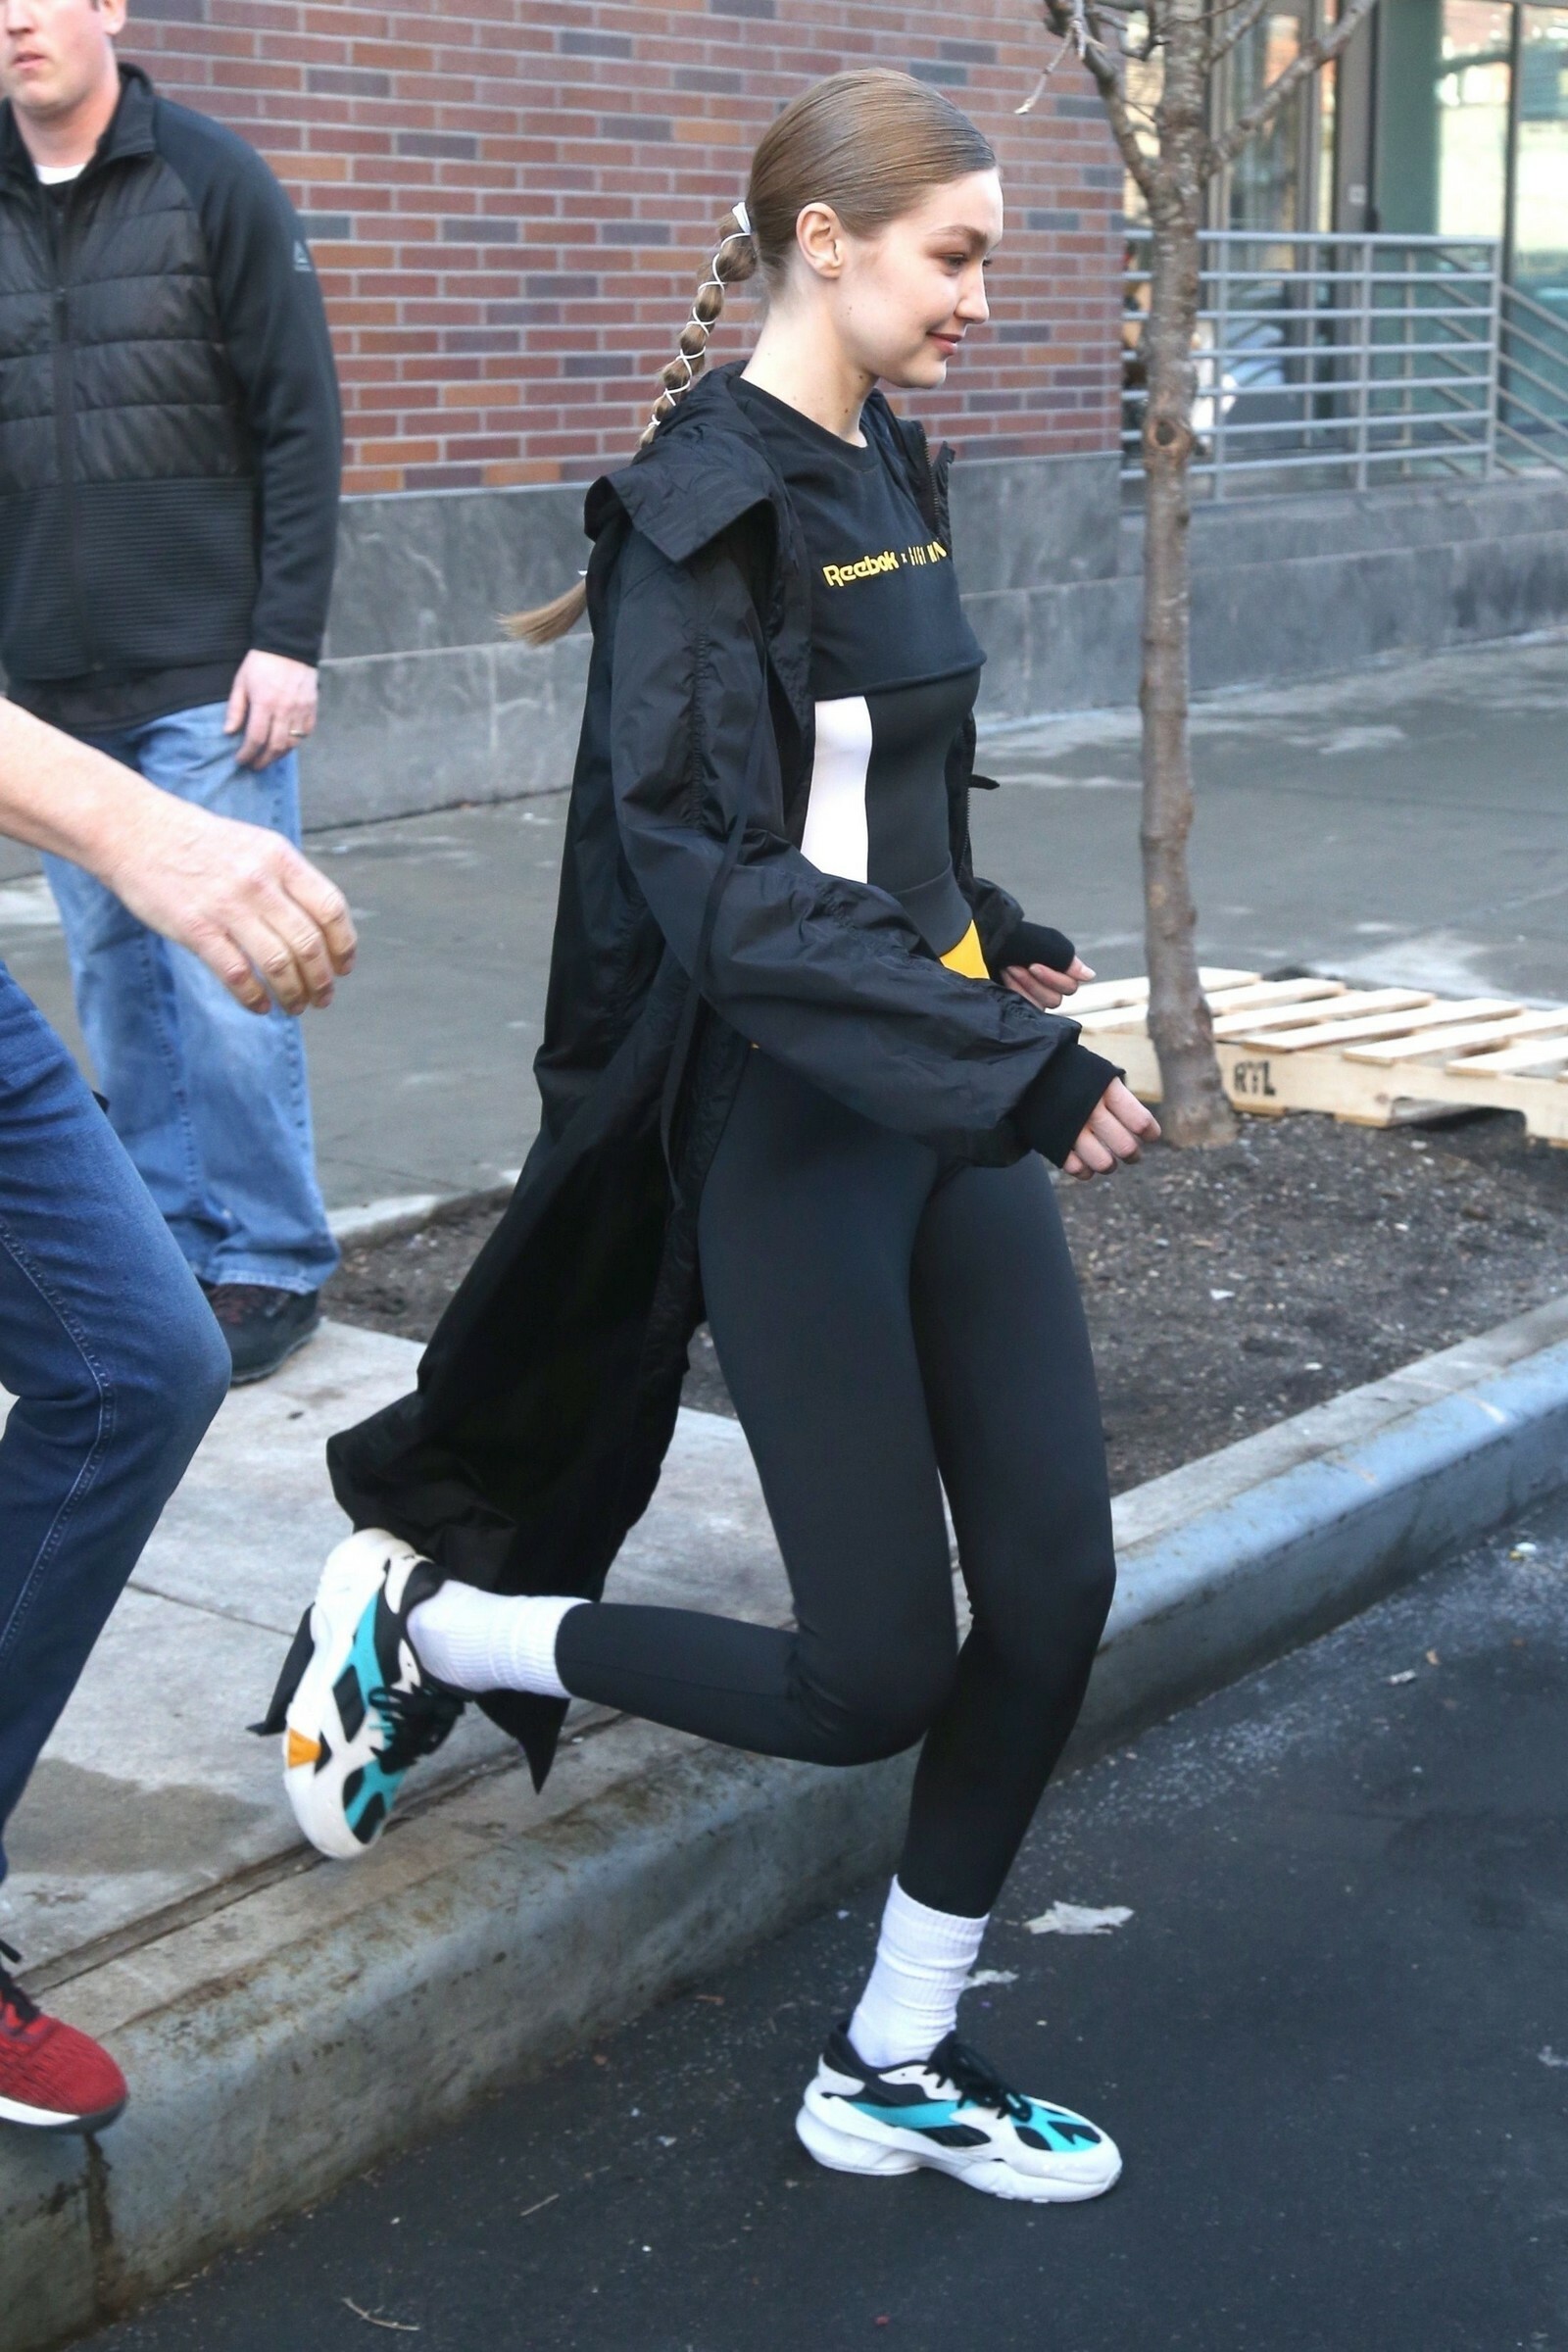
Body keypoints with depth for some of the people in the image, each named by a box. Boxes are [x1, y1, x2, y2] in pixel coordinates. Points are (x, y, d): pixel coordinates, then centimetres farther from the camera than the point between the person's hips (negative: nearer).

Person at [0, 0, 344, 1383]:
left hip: (210, 677, -4)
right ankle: (165, 1243, 21)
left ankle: (269, 1259, 10)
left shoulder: (213, 181, -2)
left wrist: (289, 637, -11)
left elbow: (300, 423, -5)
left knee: (226, 982, -3)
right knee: (115, 982, 9)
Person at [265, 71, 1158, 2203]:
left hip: (952, 1102, 8)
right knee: (877, 1676, -4)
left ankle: (897, 2068, 21)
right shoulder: (708, 508, -16)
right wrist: (1017, 1066, -25)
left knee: (1057, 1580, 4)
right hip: (791, 1128, -8)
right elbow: (724, 893, -24)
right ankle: (417, 1626, 17)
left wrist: (990, 941, 16)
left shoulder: (890, 473, 10)